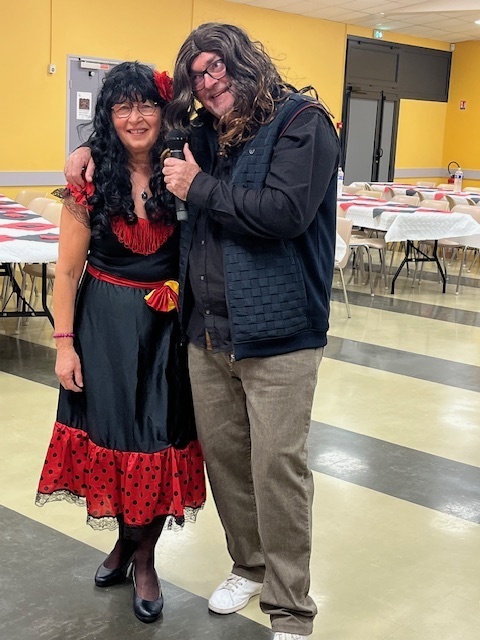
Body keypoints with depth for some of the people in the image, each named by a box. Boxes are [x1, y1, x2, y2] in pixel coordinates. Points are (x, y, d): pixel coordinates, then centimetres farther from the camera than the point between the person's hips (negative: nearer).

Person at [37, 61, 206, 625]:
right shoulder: (91, 180, -6)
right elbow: (68, 269, -5)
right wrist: (64, 343, -7)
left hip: (167, 324, 0)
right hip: (104, 323, 0)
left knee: (159, 435, 4)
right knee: (110, 430, 9)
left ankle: (142, 555, 25)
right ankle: (125, 539, 35)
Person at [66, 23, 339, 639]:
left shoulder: (301, 122, -8)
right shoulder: (205, 136, 14)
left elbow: (285, 212, -22)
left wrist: (201, 188, -13)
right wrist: (90, 148, 15)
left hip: (277, 334, -7)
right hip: (207, 331, 7)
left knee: (277, 467, -3)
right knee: (222, 452, 14)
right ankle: (249, 565, 36)